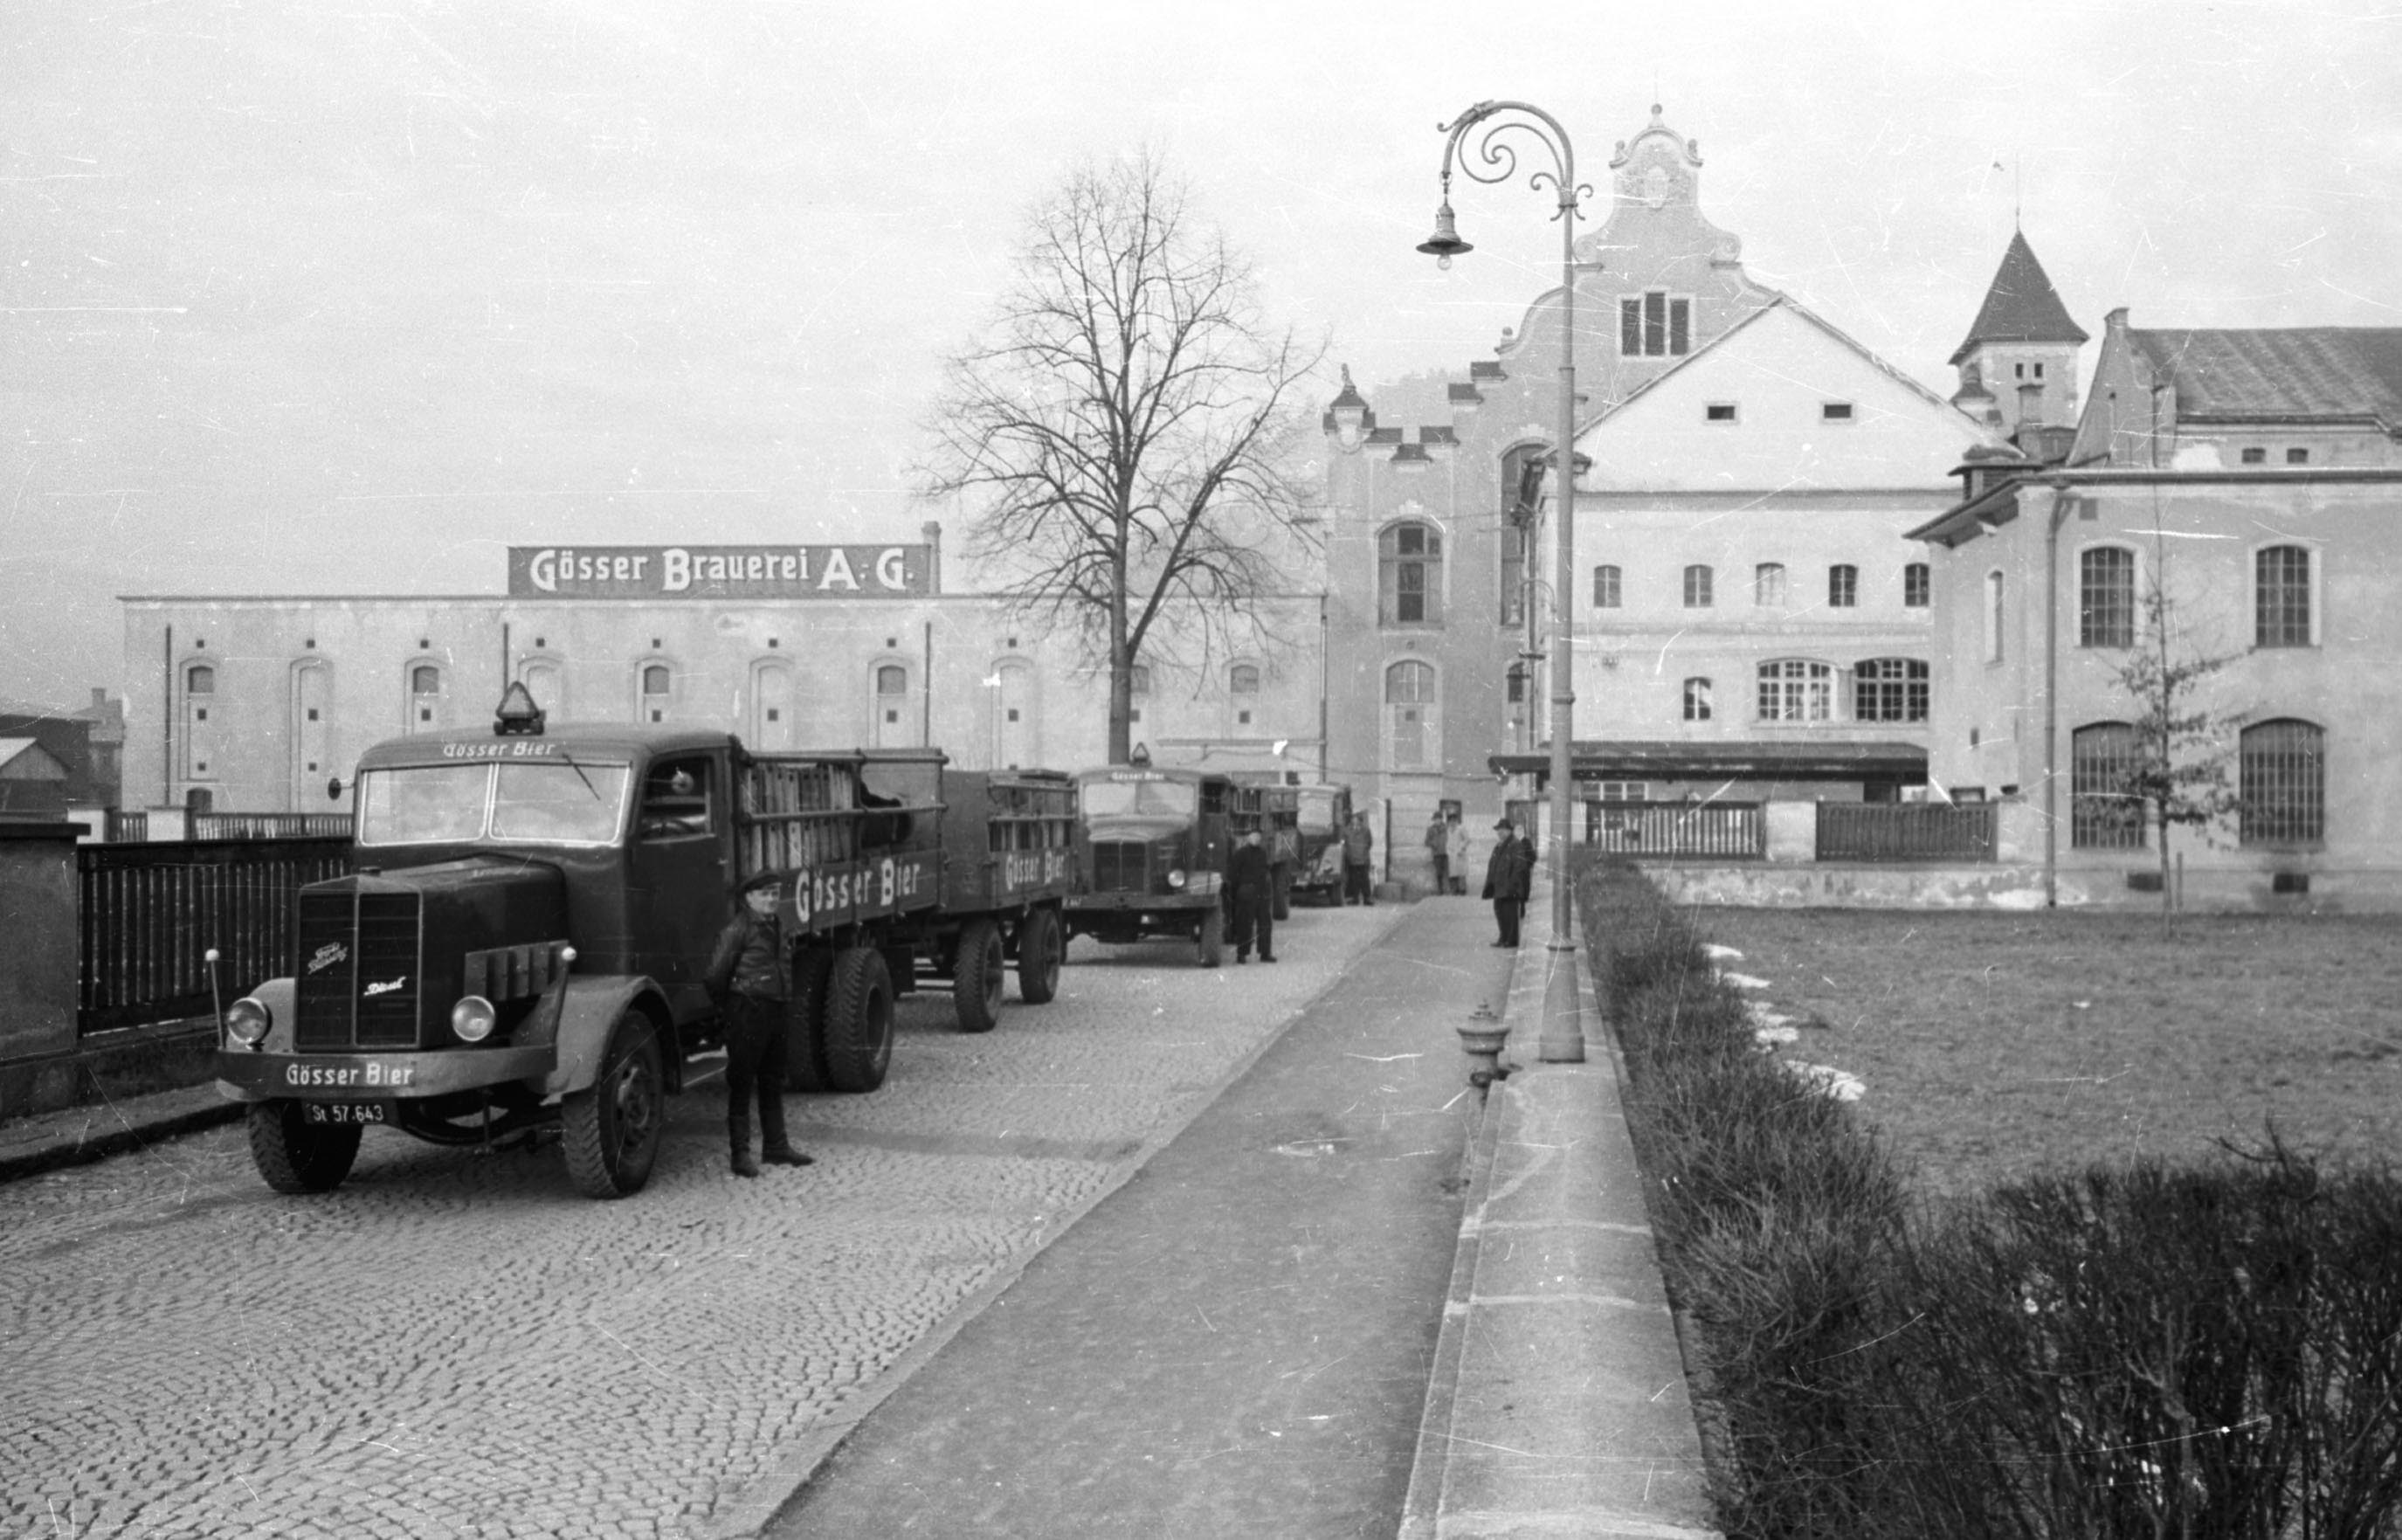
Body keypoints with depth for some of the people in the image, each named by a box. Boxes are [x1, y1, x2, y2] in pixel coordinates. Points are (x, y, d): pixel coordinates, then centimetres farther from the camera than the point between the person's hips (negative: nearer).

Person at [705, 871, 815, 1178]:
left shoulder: (776, 924, 12)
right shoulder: (738, 929, -14)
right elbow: (716, 973, -14)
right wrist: (725, 1007, -2)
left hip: (774, 1011, 8)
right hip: (747, 1012, -8)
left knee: (773, 1083, 16)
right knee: (741, 1084, -2)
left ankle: (776, 1146, 27)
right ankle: (741, 1153, 2)